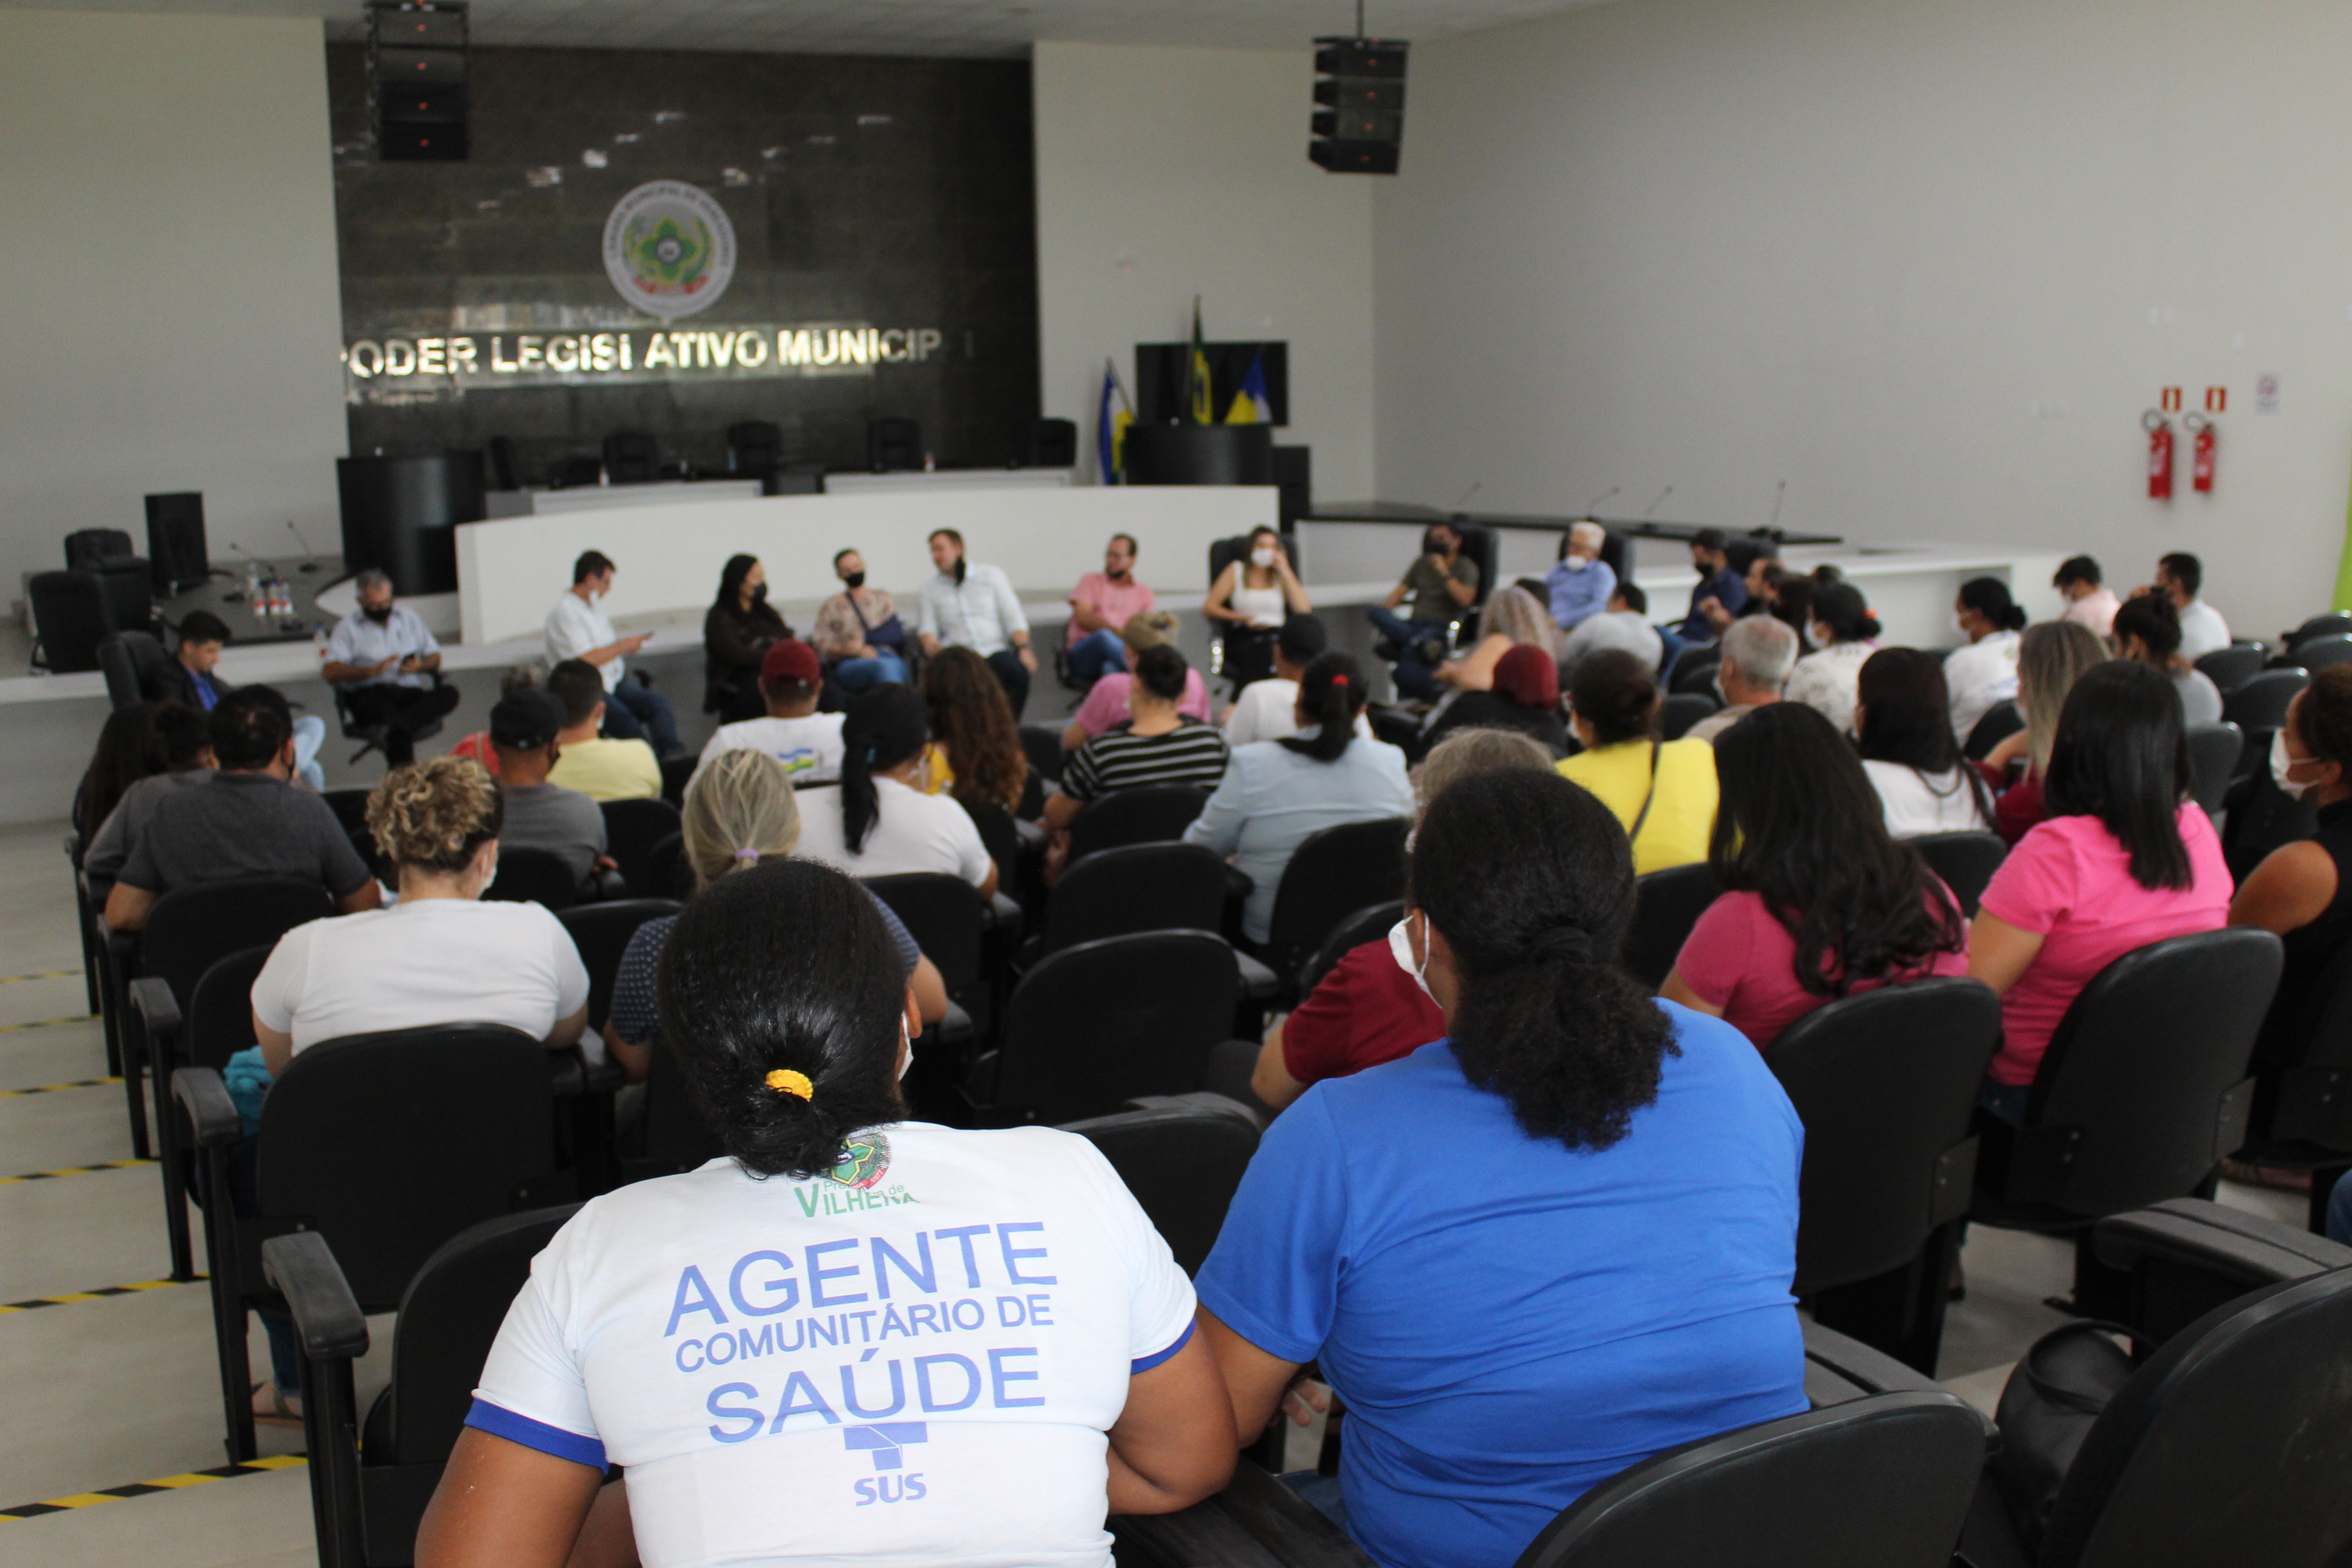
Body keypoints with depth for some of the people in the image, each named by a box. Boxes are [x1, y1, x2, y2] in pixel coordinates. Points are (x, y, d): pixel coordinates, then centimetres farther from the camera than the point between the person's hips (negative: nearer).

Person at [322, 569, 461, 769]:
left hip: (410, 691, 3)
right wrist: (372, 671, -14)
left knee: (449, 694, -28)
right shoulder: (348, 627, 11)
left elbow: (435, 659, 23)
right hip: (369, 694, -3)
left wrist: (420, 667, -2)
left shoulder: (407, 616, 24)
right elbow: (329, 672, -3)